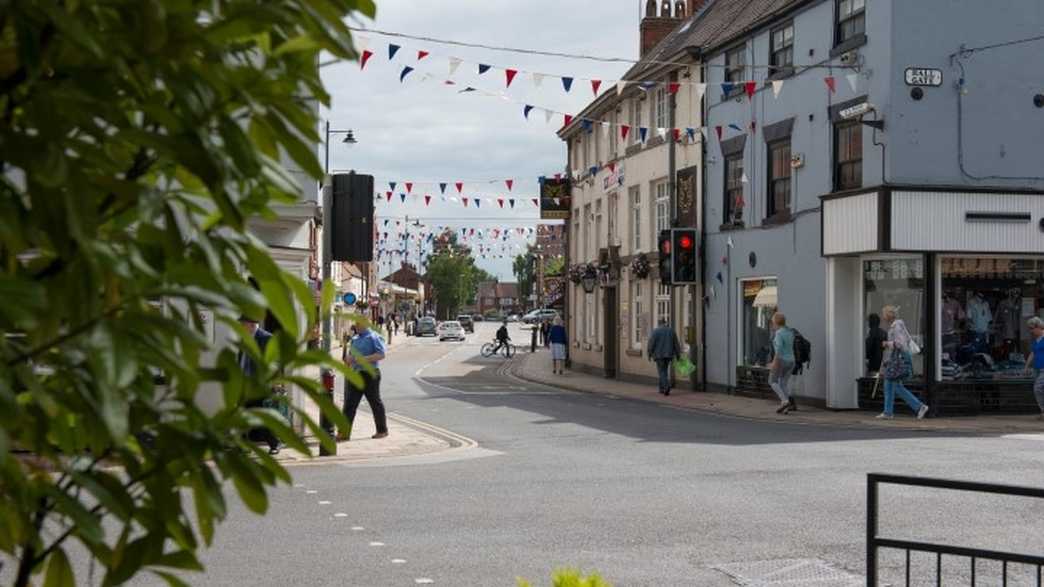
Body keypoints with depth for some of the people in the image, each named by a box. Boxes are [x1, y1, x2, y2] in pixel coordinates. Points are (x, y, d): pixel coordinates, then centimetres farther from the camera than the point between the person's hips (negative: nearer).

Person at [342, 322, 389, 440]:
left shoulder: (374, 337, -8)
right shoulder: (355, 339, 15)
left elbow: (381, 355, -16)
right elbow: (350, 356, 24)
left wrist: (364, 359, -24)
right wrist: (350, 358, 0)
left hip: (370, 374, -7)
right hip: (356, 374, 7)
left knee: (375, 402, 4)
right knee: (350, 403, 1)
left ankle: (382, 430, 17)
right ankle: (344, 432, 1)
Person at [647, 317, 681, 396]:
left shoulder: (655, 331, -7)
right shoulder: (671, 330, 5)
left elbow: (651, 343, -10)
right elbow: (676, 343, 7)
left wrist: (650, 354, -1)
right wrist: (678, 354, 12)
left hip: (659, 354, -4)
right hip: (668, 354, 4)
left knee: (662, 372, -4)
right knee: (665, 371, 16)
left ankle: (666, 386, -25)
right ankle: (662, 389, 19)